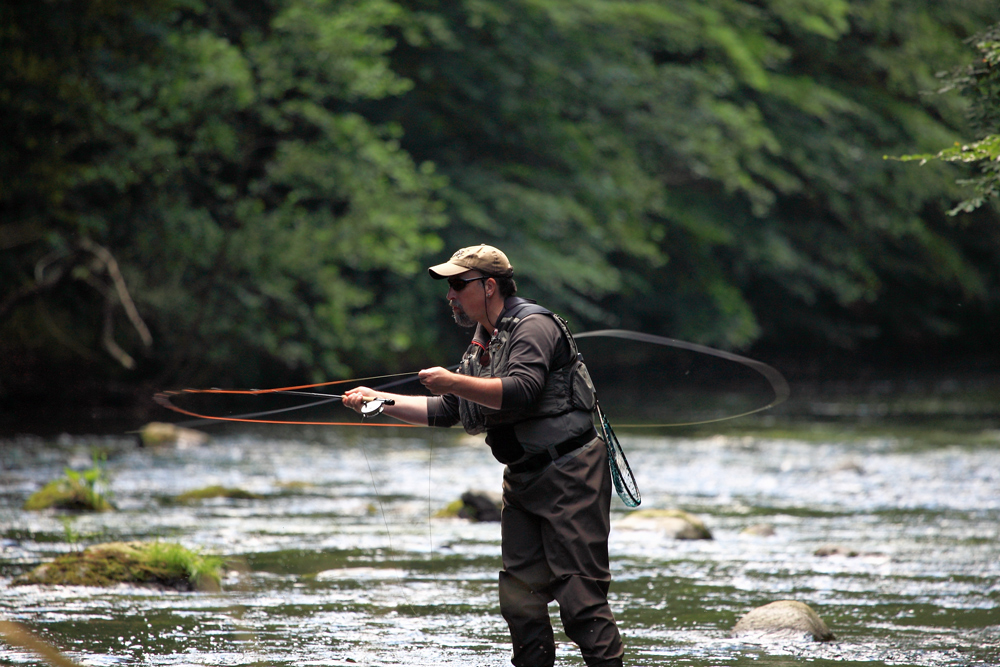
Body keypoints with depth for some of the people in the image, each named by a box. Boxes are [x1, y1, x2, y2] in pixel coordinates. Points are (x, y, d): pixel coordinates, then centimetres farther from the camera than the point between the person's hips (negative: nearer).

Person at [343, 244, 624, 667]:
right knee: (519, 592, 4)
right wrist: (378, 400, 15)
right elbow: (443, 411, 21)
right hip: (523, 478, 9)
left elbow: (521, 392, -25)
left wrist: (454, 382, -20)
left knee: (578, 590, -14)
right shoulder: (483, 344, 18)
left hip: (568, 473, -9)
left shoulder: (533, 326, -10)